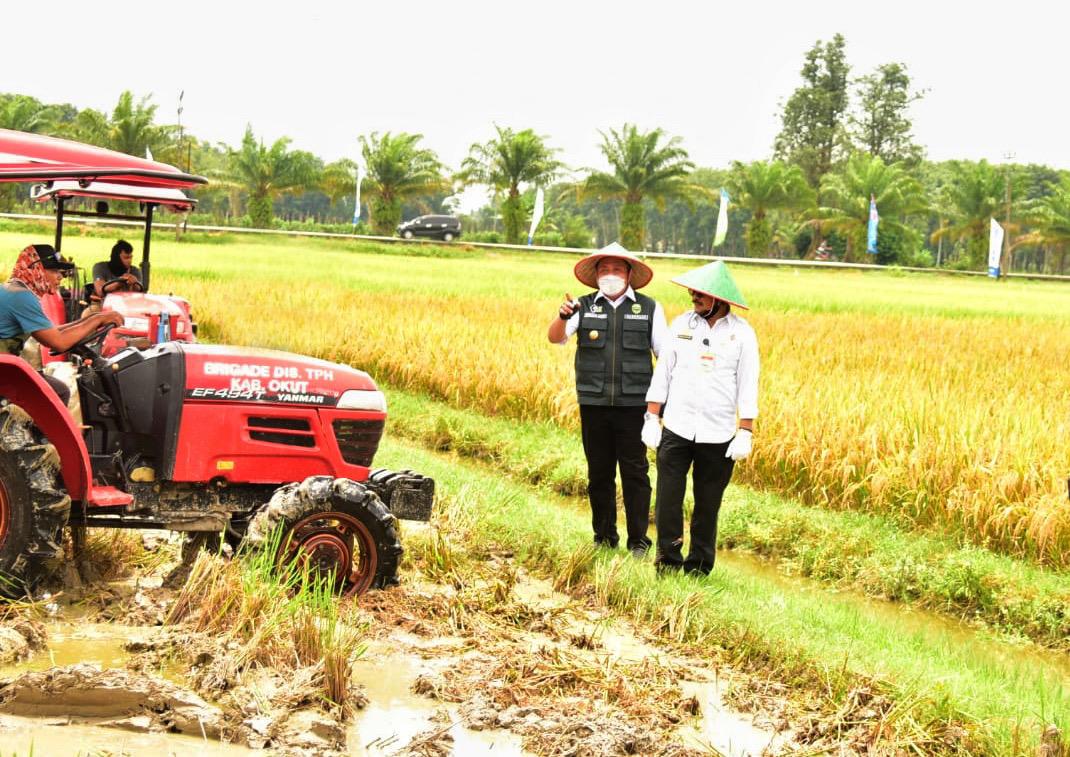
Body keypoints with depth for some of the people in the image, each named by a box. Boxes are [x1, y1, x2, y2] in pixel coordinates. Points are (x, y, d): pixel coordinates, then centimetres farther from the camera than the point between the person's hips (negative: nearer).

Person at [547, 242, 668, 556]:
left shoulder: (649, 309, 4)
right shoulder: (584, 307, 5)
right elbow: (555, 338, -6)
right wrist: (563, 317, -28)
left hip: (633, 404, -1)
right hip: (594, 404, 2)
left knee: (635, 472, 1)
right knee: (599, 473, 10)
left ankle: (638, 539, 11)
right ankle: (604, 537, 22)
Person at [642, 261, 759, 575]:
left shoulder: (742, 333, -1)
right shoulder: (681, 325, 5)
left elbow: (748, 387, 0)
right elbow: (662, 374, 8)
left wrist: (745, 433, -5)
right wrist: (652, 419, 3)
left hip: (718, 435, -1)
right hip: (676, 429, 1)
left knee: (707, 506, 7)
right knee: (668, 500, -3)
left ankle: (698, 567, 19)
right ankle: (668, 559, 10)